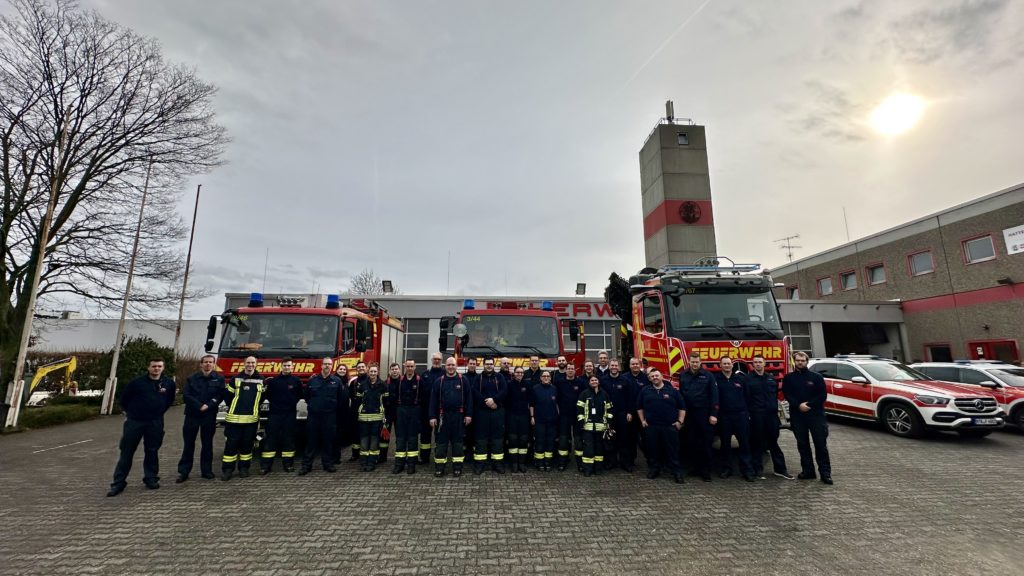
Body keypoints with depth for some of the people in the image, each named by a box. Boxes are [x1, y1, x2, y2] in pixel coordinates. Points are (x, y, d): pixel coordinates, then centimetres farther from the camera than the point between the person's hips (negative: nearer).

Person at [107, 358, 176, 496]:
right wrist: (129, 412, 15)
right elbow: (124, 397, 8)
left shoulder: (169, 383, 0)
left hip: (155, 423, 2)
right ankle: (119, 482, 12)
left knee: (152, 452, 9)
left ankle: (151, 478, 20)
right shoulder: (137, 382, -7)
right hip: (134, 421, -1)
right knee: (127, 451, 2)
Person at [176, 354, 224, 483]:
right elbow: (186, 395, -3)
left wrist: (208, 406, -15)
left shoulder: (219, 378, 5)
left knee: (207, 443, 7)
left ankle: (206, 470, 15)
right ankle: (183, 471, 11)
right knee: (189, 443, 4)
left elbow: (220, 395, -2)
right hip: (192, 414, 0)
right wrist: (199, 406, -14)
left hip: (209, 415, 0)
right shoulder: (192, 378, 6)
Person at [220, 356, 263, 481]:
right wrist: (234, 407, 8)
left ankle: (244, 468, 19)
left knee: (247, 444, 7)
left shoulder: (260, 380, 6)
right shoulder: (236, 379, 2)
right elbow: (227, 395, 7)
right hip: (234, 417, -1)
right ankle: (227, 469, 10)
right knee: (231, 443, 1)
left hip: (252, 418, 1)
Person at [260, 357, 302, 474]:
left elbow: (300, 395, 10)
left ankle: (288, 463, 13)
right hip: (274, 413, 0)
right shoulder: (273, 380, 1)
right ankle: (265, 465, 6)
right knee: (270, 438, 0)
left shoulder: (296, 381, 1)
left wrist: (292, 402, 2)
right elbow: (267, 394, 9)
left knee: (289, 438, 5)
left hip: (290, 414, 0)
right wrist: (275, 403, 5)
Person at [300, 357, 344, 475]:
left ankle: (328, 463, 16)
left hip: (330, 416, 0)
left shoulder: (337, 381, 1)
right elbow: (305, 395, 15)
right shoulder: (312, 380, 3)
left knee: (328, 440, 6)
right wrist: (311, 405, 13)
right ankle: (306, 465, 11)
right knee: (311, 440, 4)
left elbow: (342, 397, 5)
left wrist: (334, 407, 6)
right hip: (313, 415, 1)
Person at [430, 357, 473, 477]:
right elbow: (433, 399, 3)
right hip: (443, 416, 1)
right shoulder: (439, 381, 4)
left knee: (458, 441, 6)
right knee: (441, 442, 5)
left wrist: (468, 414, -5)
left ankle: (457, 467, 16)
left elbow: (468, 398, 1)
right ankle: (439, 467, 16)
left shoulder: (462, 380, 1)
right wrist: (433, 416, -3)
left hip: (458, 416, -1)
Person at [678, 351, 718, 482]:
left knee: (706, 442, 2)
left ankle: (706, 470, 11)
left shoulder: (708, 376, -3)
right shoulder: (683, 375, 6)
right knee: (689, 441, 9)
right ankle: (694, 466, 22)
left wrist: (713, 414, -10)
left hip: (704, 413, -3)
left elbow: (714, 396, -5)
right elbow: (680, 394, 9)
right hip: (688, 413, 3)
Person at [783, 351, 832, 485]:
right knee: (802, 444, 8)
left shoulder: (816, 376, 3)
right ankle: (807, 471, 17)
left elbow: (822, 395, -3)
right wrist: (798, 405, -15)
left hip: (816, 414, -2)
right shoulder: (788, 378, 7)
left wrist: (809, 404, -13)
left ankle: (825, 472, 6)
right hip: (797, 415, 2)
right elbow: (787, 395, 0)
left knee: (821, 444, -2)